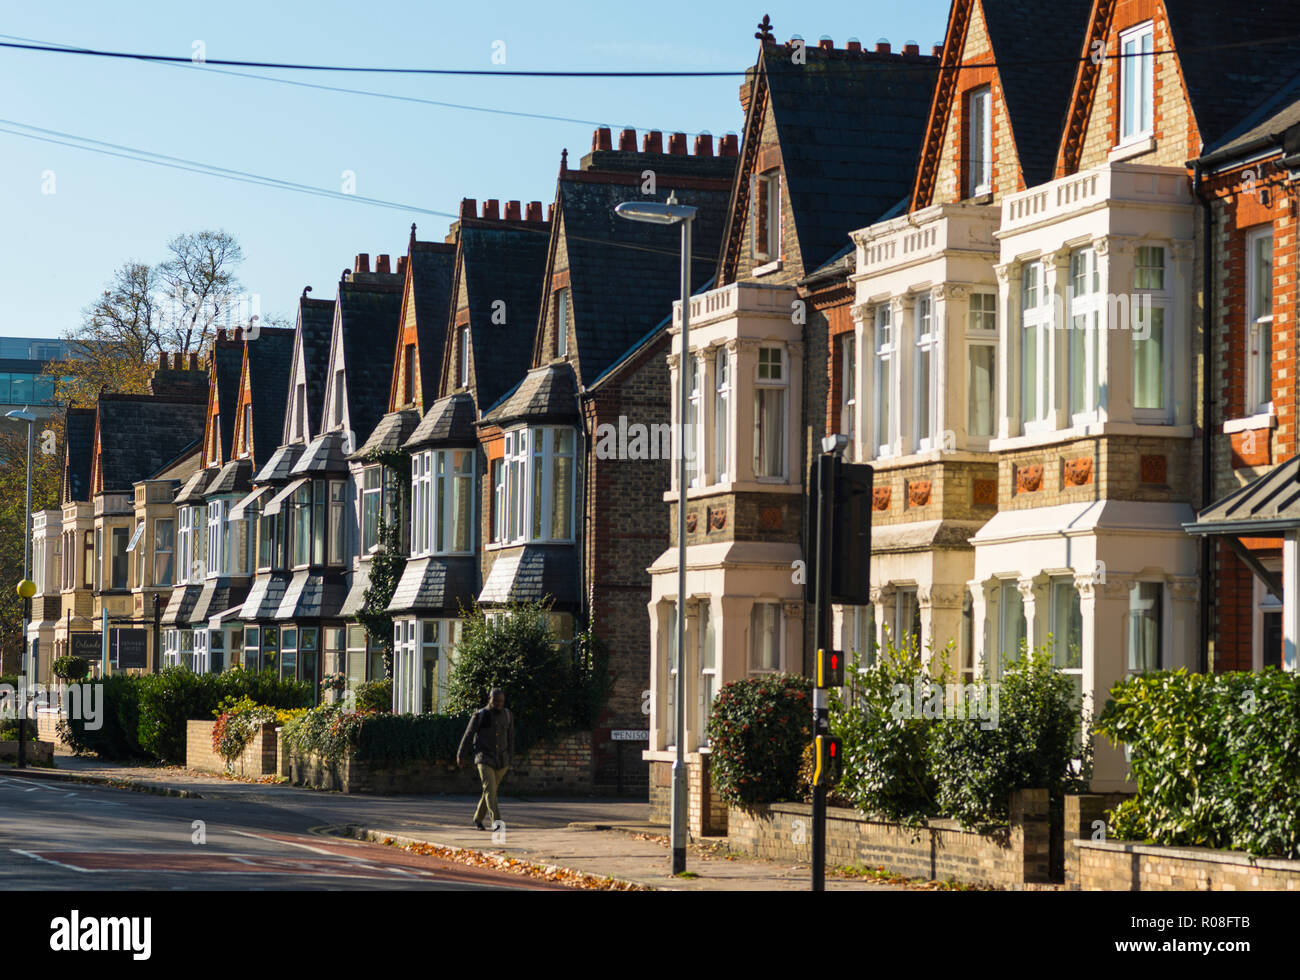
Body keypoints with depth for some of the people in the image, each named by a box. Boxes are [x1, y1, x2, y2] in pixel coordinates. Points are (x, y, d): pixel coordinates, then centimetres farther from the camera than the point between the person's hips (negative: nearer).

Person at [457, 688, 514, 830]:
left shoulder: (507, 715, 6)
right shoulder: (480, 715, -5)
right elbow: (468, 735, 2)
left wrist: (509, 758, 20)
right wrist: (461, 755, 6)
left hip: (501, 760, 4)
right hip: (484, 759, -4)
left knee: (491, 790, 10)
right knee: (490, 789, -17)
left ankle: (478, 819, 28)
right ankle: (496, 821, -27)